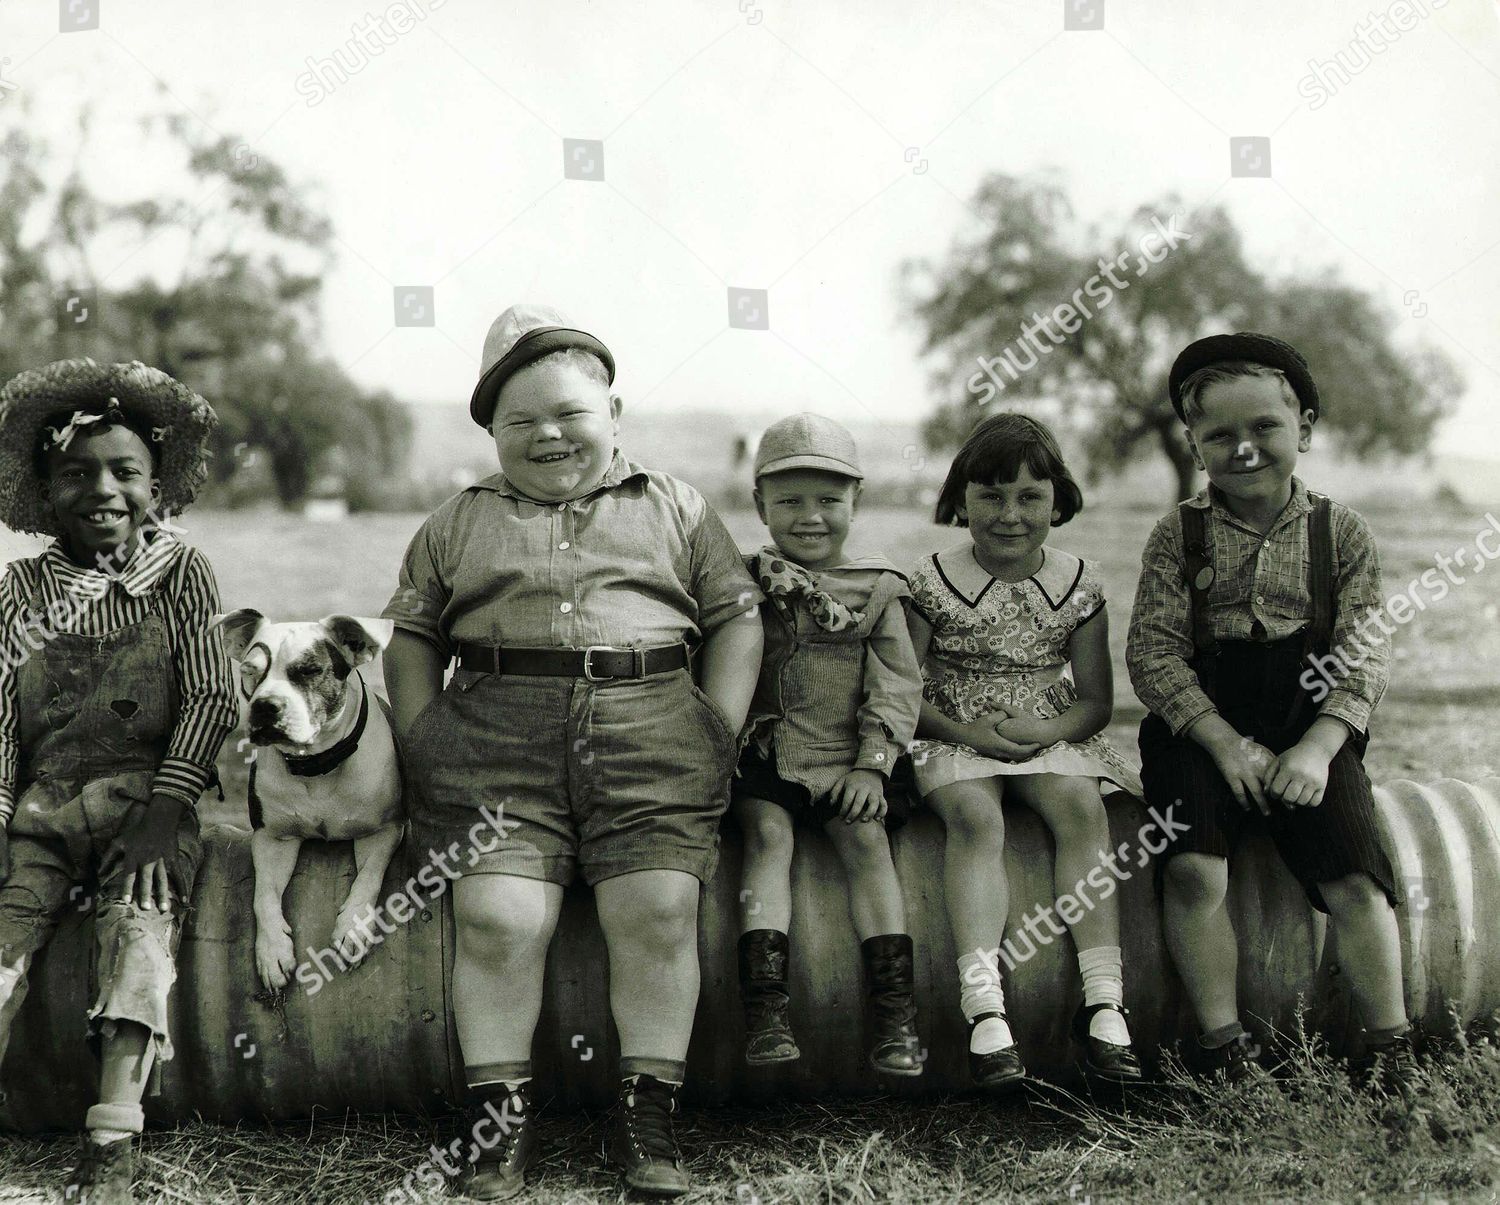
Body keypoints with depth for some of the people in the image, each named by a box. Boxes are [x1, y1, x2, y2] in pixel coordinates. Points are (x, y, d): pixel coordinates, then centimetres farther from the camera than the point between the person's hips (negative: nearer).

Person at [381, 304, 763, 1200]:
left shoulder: (675, 509, 20)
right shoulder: (459, 524, 22)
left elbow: (738, 619, 16)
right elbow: (411, 637, 19)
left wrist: (720, 730, 3)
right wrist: (423, 737, 4)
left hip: (650, 732, 0)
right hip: (498, 737, 0)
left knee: (660, 913, -15)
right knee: (497, 918, -16)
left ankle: (649, 1119, -4)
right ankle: (502, 1119, -4)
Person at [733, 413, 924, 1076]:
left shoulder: (877, 589, 8)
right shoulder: (745, 584, 10)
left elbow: (897, 685, 3)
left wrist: (871, 764, -8)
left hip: (843, 761, 0)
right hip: (763, 756, 0)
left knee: (866, 839, -20)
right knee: (767, 834, -23)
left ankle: (894, 1009, -20)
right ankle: (765, 1006, -28)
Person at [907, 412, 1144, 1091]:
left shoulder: (1078, 586, 3)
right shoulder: (933, 584, -3)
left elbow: (1096, 701, 6)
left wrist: (1047, 729, -16)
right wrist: (968, 732, -17)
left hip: (1049, 735, 2)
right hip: (955, 737, -2)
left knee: (1081, 805, -27)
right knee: (974, 815, -31)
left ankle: (1103, 1003, -30)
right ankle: (985, 1011, -40)